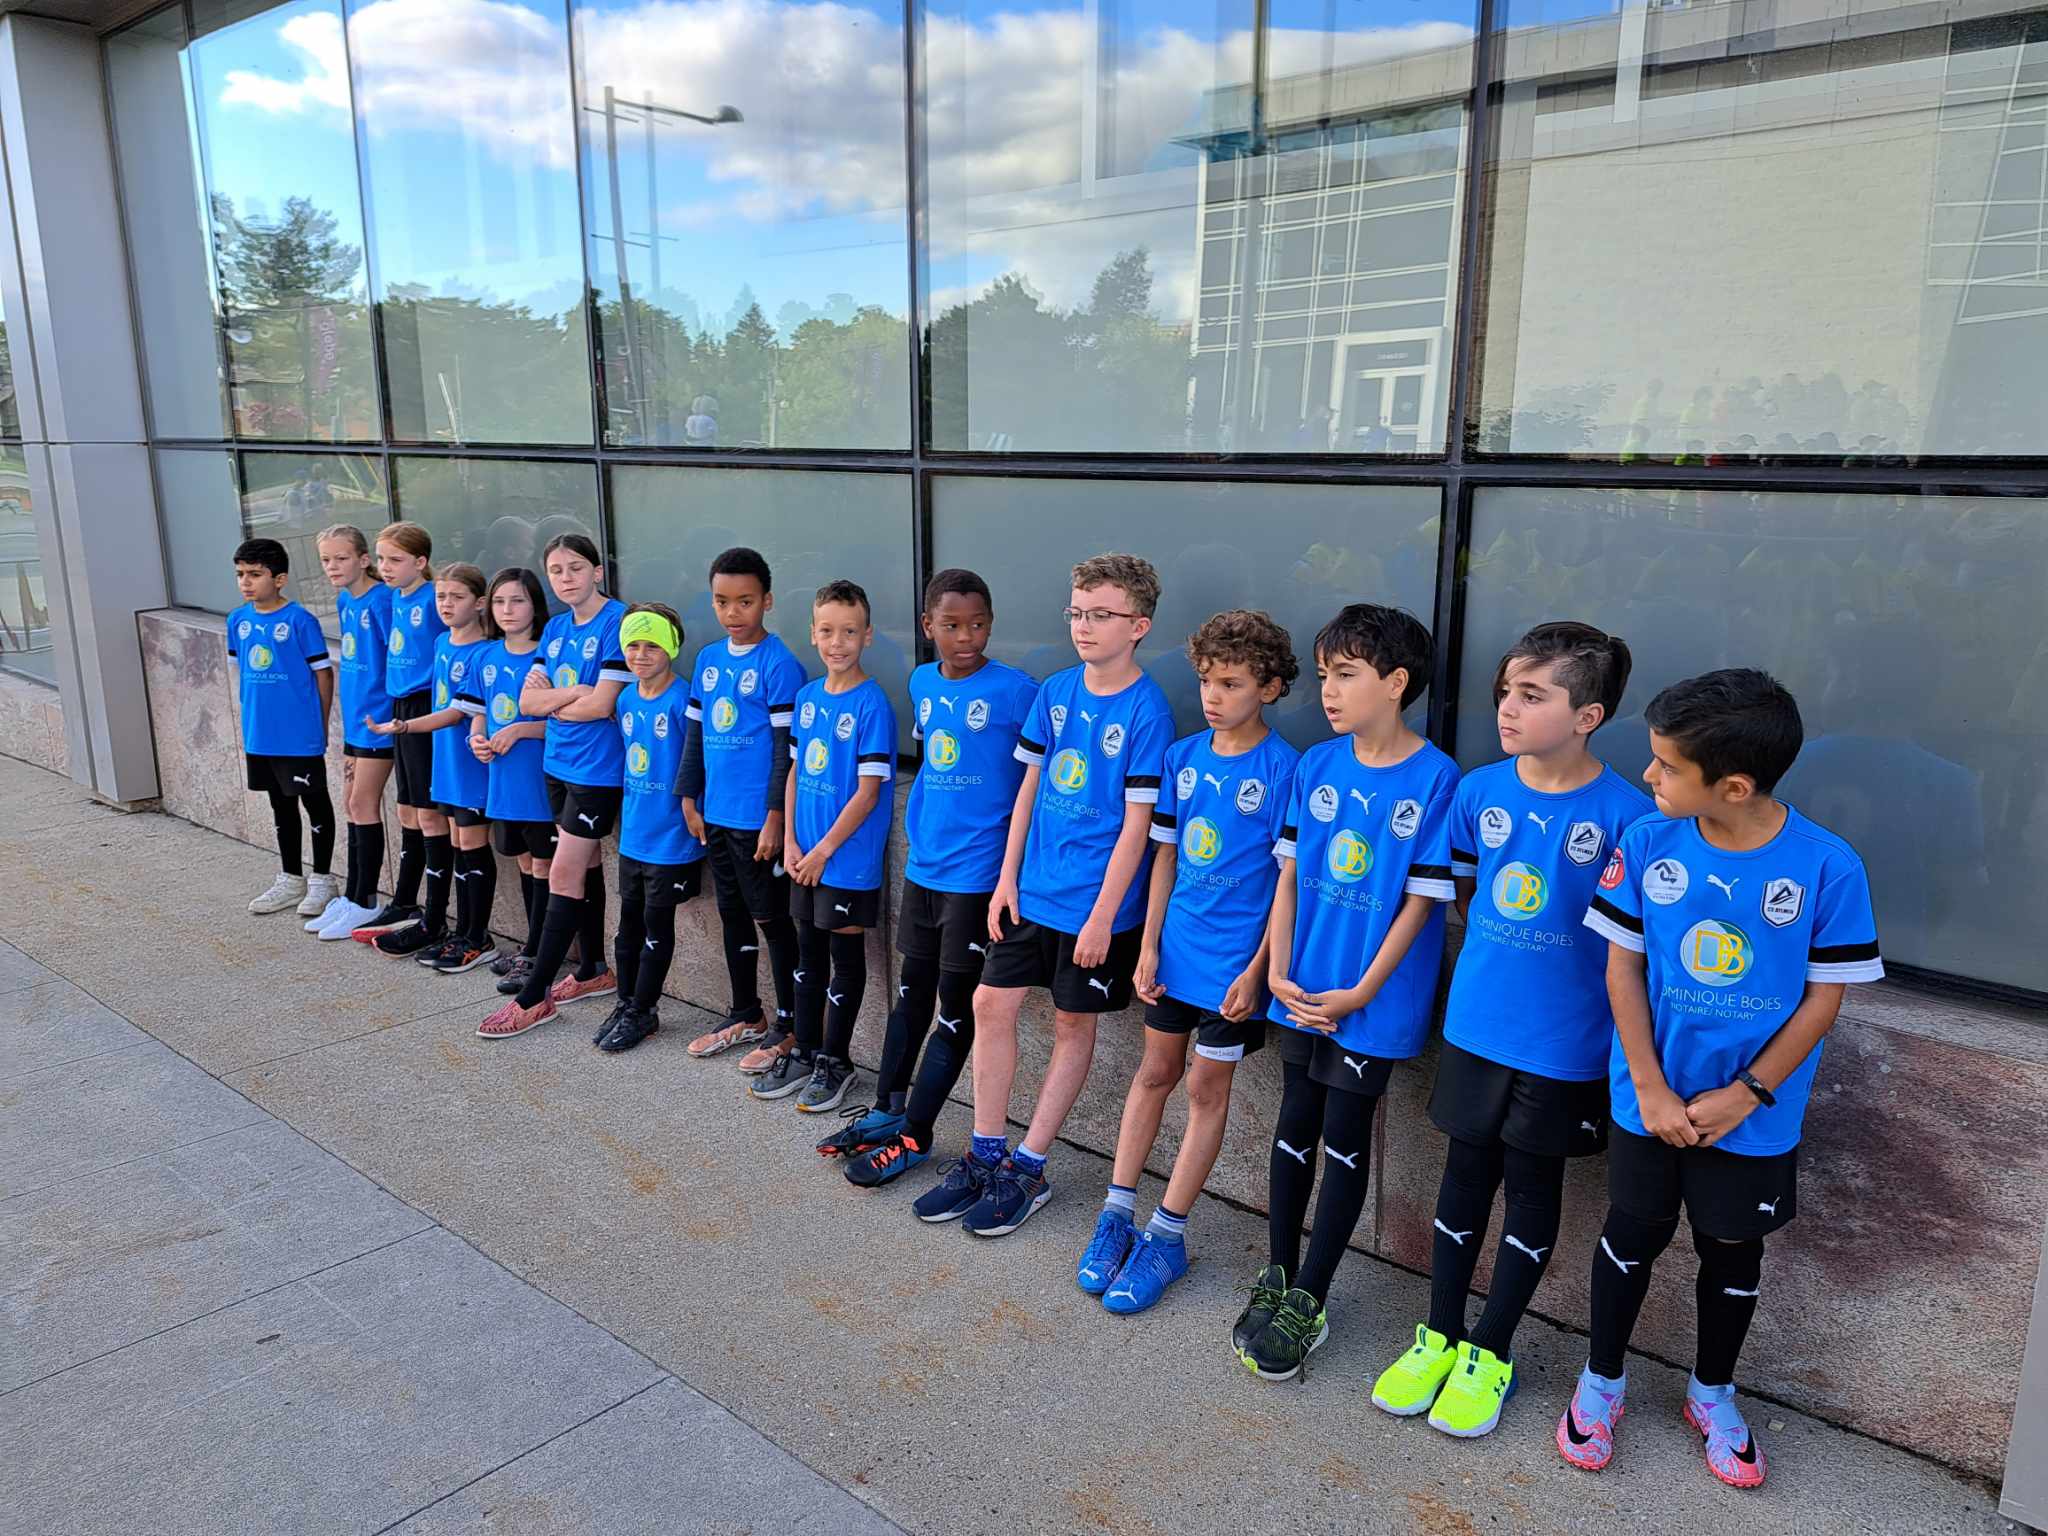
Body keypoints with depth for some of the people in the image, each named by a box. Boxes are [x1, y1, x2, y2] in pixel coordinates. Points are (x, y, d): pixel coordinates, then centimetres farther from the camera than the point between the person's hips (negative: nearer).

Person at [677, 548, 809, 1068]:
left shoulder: (779, 664, -12)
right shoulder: (707, 660, 9)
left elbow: (787, 746, -14)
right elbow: (695, 733, 15)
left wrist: (775, 815, -16)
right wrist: (689, 800, 11)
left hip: (758, 817, -7)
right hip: (716, 813, 7)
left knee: (771, 919, 3)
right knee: (732, 914, 16)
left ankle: (788, 1026, 15)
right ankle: (745, 1015, 30)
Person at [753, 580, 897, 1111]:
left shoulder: (872, 705, -14)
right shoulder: (807, 697, 6)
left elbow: (868, 791, -16)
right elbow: (795, 772, 11)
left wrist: (824, 849, -14)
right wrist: (790, 841, 2)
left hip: (849, 859, -6)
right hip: (805, 857, 6)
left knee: (846, 956, 7)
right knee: (809, 953, 16)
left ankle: (834, 1061, 20)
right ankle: (804, 1052, 29)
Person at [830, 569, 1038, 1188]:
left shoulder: (1016, 690, -12)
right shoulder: (922, 684, 6)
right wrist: (919, 831, 14)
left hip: (979, 873, -6)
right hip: (923, 864, 6)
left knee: (957, 1004, 4)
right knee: (912, 990, 17)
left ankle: (915, 1135, 13)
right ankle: (886, 1112, 29)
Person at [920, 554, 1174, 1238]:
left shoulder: (1147, 711, -14)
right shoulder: (1056, 690, 3)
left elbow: (1136, 824, -14)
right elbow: (1029, 786, 9)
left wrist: (1102, 917, -15)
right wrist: (1007, 877, 6)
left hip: (1095, 903, -6)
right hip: (1032, 891, 6)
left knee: (1073, 1025, 8)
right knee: (992, 1004, 7)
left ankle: (1027, 1169, 21)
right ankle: (986, 1158, 22)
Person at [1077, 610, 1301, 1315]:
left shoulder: (1283, 769, -12)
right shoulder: (1183, 757, 3)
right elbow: (1165, 854, 8)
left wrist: (1257, 969, -14)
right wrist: (1149, 945, 3)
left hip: (1234, 958, -5)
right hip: (1175, 948, 5)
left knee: (1207, 1087, 6)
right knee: (1155, 1073, 14)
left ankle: (1166, 1236, 17)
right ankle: (1117, 1213, 26)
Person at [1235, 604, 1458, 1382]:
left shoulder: (1435, 779, -13)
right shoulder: (1316, 765, 1)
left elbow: (1423, 898, -12)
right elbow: (1290, 871, 4)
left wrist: (1360, 993, -13)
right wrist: (1277, 969, -5)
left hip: (1373, 997, -4)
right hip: (1303, 988, 4)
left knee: (1345, 1137, 6)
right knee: (1296, 1122, 14)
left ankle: (1308, 1299, 18)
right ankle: (1277, 1273, 30)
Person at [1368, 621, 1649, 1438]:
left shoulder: (1626, 812, -16)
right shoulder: (1478, 790, -4)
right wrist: (1504, 957, 9)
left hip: (1564, 1041, -3)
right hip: (1476, 1024, 3)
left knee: (1533, 1186, 13)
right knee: (1467, 1172, 15)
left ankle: (1490, 1352, 29)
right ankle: (1439, 1334, 32)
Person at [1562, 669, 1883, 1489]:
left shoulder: (1827, 867, -18)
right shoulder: (1647, 844, -14)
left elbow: (1824, 996, -10)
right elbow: (1623, 965, -7)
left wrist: (1744, 1095, -13)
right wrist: (1650, 1087, -11)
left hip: (1755, 1113, 0)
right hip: (1651, 1098, 1)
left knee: (1733, 1249, 18)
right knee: (1632, 1235, 15)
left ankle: (1712, 1393, 41)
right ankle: (1602, 1379, 36)